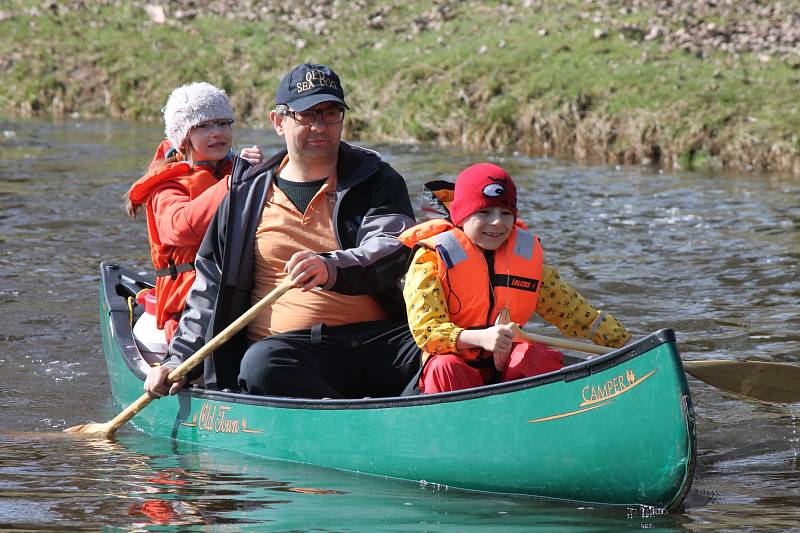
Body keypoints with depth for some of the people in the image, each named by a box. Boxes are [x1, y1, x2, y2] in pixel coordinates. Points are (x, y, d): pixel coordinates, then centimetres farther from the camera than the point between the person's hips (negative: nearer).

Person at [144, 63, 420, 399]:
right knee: (262, 363, -37)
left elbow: (393, 249, -7)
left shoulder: (377, 180, 12)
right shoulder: (248, 198, 17)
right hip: (287, 343, 1)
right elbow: (209, 289, 21)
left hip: (377, 336, -1)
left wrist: (334, 268, -29)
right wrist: (179, 360, 10)